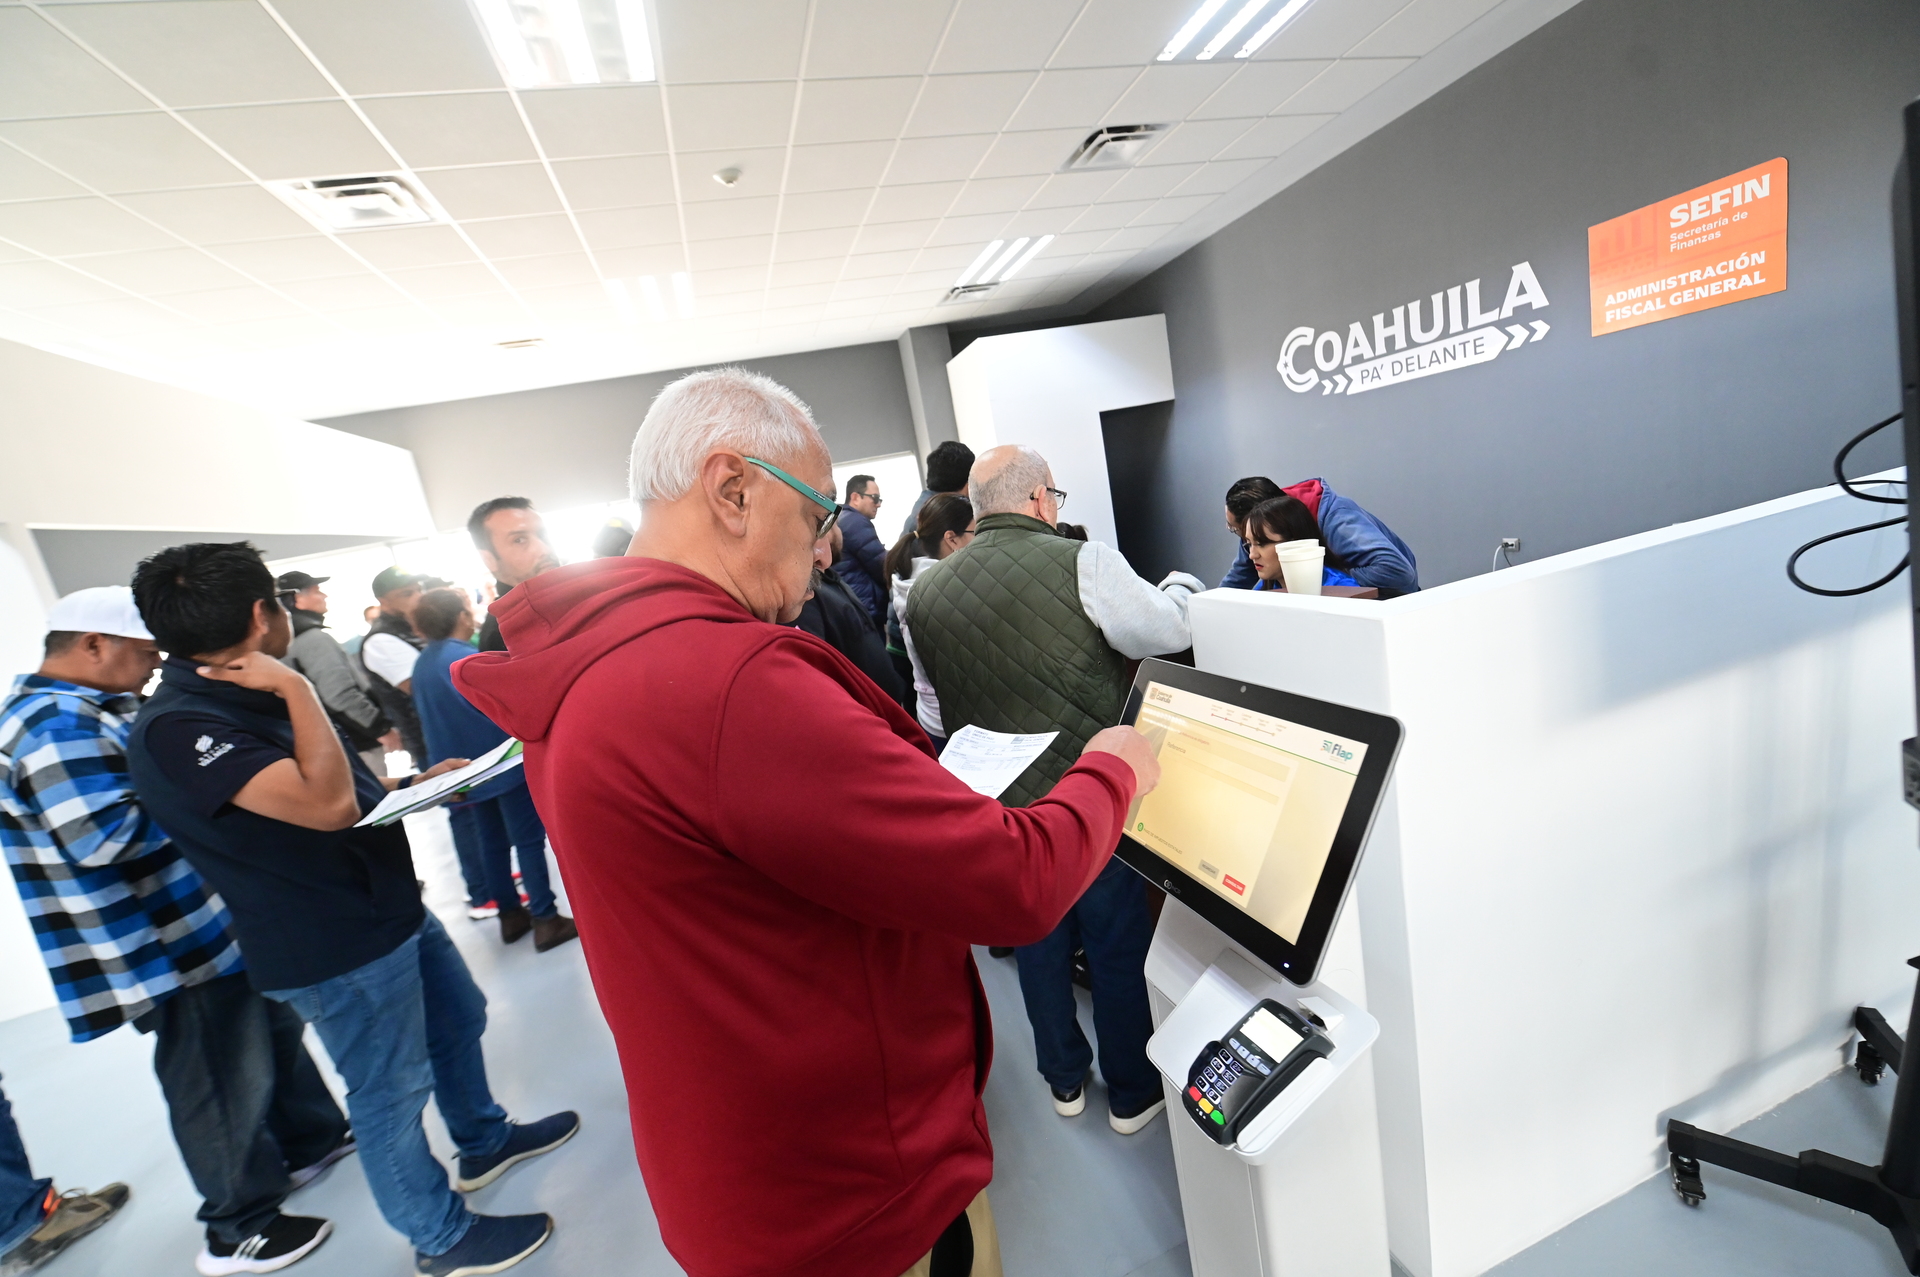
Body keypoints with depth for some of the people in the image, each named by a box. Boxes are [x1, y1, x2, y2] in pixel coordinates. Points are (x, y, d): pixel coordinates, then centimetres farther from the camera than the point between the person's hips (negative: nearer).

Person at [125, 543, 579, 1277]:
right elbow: (327, 806, -34)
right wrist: (297, 688, -27)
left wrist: (416, 781, 9)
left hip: (389, 909, 10)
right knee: (390, 1093, 8)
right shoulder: (177, 730, -25)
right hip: (336, 949, -10)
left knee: (458, 1019, 24)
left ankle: (484, 1141, 47)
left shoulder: (244, 699, 8)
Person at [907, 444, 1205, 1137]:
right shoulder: (1082, 562, -18)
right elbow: (1170, 632, -11)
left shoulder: (925, 592, -2)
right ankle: (1132, 1091, 36)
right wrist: (1180, 583, 9)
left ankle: (1065, 1079, 41)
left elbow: (934, 710, 6)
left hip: (999, 804, 5)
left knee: (1038, 942, 21)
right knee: (1119, 943, 16)